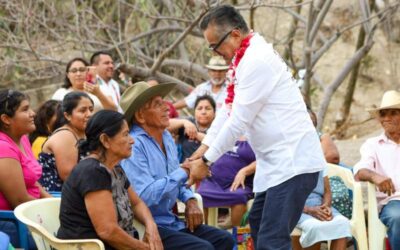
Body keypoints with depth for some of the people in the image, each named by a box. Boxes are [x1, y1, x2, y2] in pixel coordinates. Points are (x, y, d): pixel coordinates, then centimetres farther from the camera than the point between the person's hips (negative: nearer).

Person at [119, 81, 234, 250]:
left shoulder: (167, 138, 12)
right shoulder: (133, 146, -17)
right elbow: (145, 196, -26)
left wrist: (190, 200, 5)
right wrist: (184, 172, -20)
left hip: (171, 222, 9)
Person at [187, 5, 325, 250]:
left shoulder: (257, 60, -18)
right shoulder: (246, 57, 13)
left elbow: (238, 121, -19)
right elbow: (228, 109, 15)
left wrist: (206, 161, -11)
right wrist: (204, 147, 7)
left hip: (293, 162, -11)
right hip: (277, 160, 11)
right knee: (258, 223, 21)